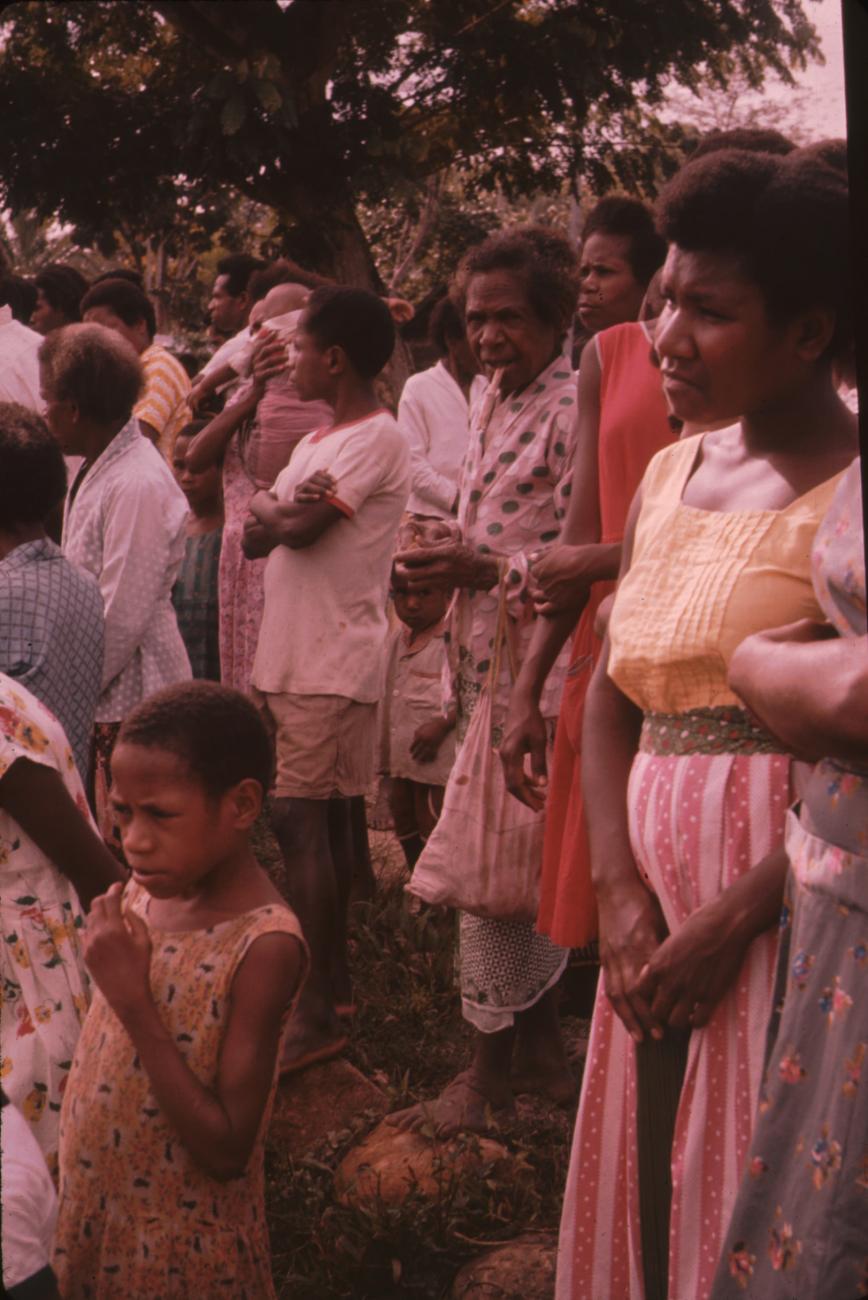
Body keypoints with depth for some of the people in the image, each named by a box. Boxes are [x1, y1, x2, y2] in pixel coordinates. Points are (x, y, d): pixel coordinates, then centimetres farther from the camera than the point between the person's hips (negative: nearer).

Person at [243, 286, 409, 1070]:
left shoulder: (376, 439, -12)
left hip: (330, 664, -9)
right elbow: (257, 541, 10)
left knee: (300, 820, -10)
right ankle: (333, 976, 25)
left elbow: (299, 529, -20)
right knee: (324, 819, 15)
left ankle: (319, 1013, -6)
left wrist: (270, 507, 0)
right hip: (294, 658, 9)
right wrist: (281, 511, -10)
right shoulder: (322, 440, 17)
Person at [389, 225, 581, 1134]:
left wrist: (483, 569, -25)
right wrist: (438, 567, 10)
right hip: (484, 660, 9)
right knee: (519, 870, 15)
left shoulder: (575, 411, -14)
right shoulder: (491, 403, 14)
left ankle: (487, 1074, 9)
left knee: (490, 864, -4)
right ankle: (541, 1050, 27)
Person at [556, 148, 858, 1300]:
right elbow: (611, 697, 10)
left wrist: (732, 922, -17)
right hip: (658, 899, 7)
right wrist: (622, 894, -2)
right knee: (638, 1189, 15)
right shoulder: (669, 477, 12)